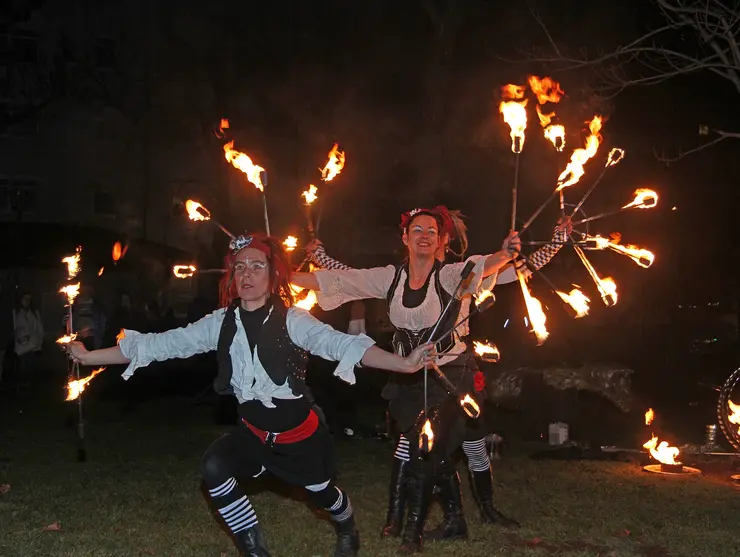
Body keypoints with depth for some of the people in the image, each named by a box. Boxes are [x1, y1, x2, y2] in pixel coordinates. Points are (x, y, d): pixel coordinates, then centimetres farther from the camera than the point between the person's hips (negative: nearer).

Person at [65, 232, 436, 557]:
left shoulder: (292, 320, -19)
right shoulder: (221, 323, -8)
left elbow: (341, 345, -32)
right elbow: (161, 344, -7)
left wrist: (405, 364, -48)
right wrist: (89, 357, -10)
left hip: (301, 434, -3)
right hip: (255, 434, 3)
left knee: (321, 492, 12)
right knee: (214, 467, -19)